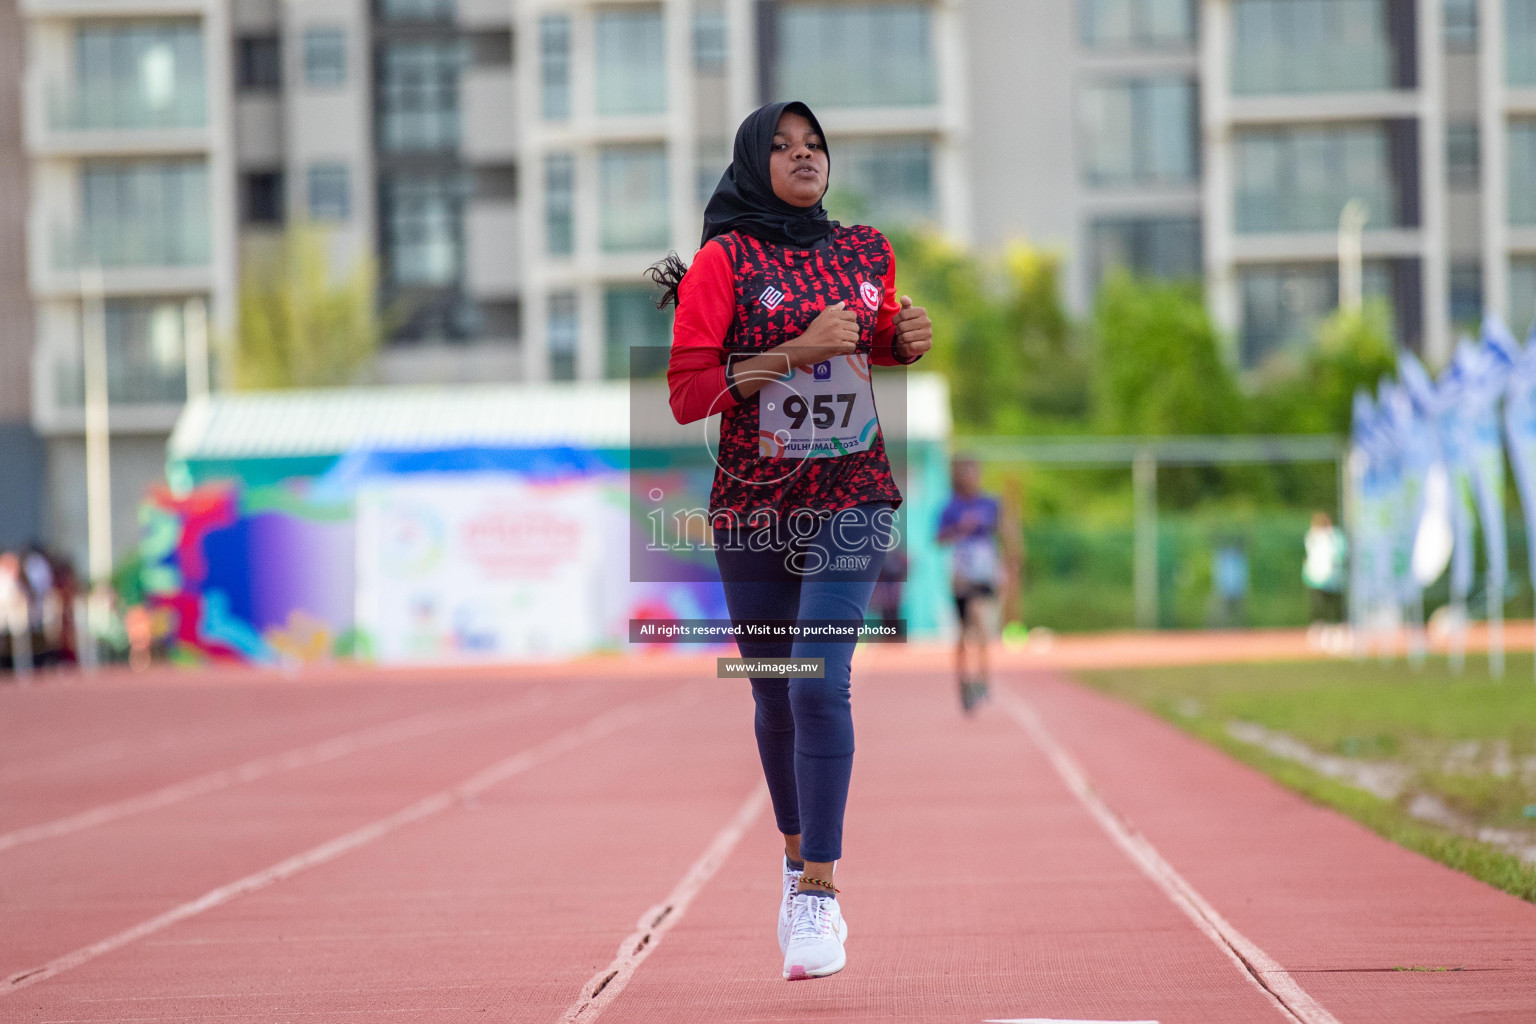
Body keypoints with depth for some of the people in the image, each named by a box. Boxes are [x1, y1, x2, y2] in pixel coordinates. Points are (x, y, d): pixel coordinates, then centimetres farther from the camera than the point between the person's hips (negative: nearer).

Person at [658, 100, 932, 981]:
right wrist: (796, 352, -18)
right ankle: (796, 861, 30)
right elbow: (686, 394, -11)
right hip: (752, 505, 0)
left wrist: (910, 341, 2)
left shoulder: (867, 251, 8)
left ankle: (818, 891, -14)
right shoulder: (723, 262, -3)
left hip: (851, 496, 1)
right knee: (774, 697, 9)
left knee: (821, 684, -15)